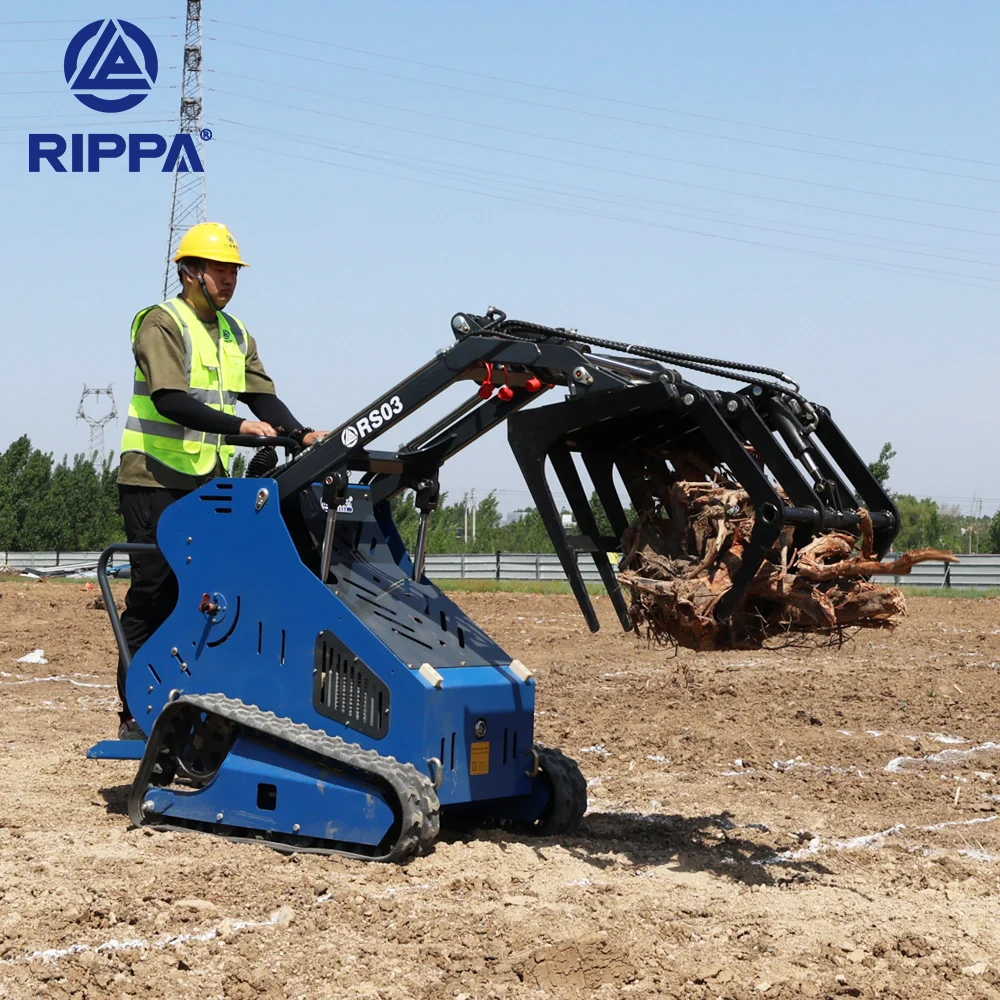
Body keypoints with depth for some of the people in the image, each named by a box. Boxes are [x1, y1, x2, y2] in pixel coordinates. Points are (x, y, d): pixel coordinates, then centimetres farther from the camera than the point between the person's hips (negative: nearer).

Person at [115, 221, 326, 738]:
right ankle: (135, 714, 1)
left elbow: (262, 395, 6)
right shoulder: (161, 323, -8)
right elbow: (170, 399, -22)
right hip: (155, 481, -7)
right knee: (154, 594, -5)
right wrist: (239, 426, -31)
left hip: (209, 482, 7)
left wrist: (300, 433, -12)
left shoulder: (236, 333, 15)